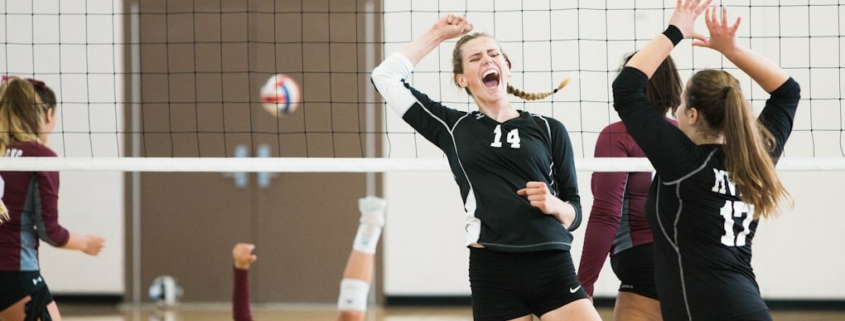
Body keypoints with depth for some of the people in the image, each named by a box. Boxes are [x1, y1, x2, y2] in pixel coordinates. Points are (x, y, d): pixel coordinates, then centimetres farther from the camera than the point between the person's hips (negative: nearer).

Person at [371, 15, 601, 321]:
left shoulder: (549, 130, 12)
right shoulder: (453, 127, 14)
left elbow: (574, 212, 15)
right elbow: (386, 77, 17)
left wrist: (555, 205, -7)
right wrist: (437, 35, 20)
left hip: (552, 267, 0)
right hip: (492, 271, 0)